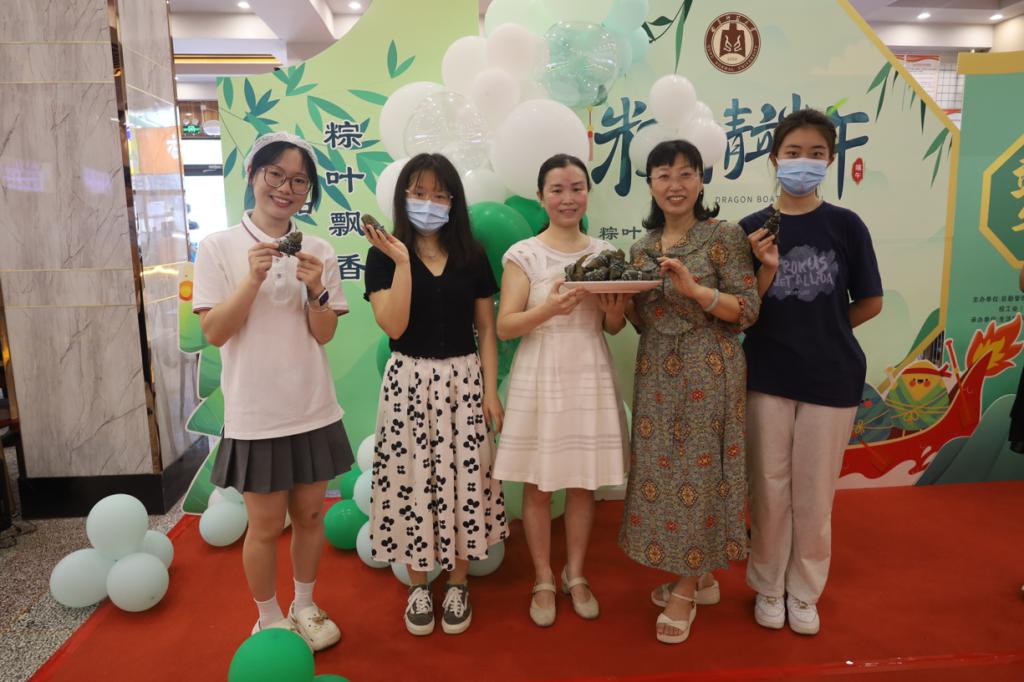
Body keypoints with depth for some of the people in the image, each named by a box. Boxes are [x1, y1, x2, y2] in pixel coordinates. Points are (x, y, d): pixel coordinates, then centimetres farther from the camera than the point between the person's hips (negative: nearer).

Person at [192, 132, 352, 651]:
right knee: (266, 525, 9)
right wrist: (253, 279, -21)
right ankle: (269, 619, 32)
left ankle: (304, 608, 37)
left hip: (313, 409, 3)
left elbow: (325, 334, -1)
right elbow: (214, 332, -9)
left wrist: (316, 290, -20)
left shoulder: (318, 252, 2)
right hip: (255, 414, -3)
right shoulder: (219, 248, -5)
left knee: (310, 514, 15)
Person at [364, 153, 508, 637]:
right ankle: (418, 585, 26)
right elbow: (393, 326, -13)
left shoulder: (472, 255, 4)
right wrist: (401, 260, -18)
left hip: (463, 379, 2)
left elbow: (486, 329, 4)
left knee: (463, 477, 6)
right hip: (409, 381, -1)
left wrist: (491, 391, -2)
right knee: (411, 478, 5)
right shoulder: (383, 255, -1)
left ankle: (457, 584, 25)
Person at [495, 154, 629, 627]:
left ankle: (575, 575, 30)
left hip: (590, 377, 3)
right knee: (538, 485, 6)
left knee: (584, 482, 11)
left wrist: (614, 311, -12)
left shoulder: (604, 253, 7)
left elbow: (614, 329, 11)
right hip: (541, 378, -2)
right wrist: (550, 308, -23)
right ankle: (543, 581, 25)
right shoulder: (523, 255, -4)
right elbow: (505, 327, -8)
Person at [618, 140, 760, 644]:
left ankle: (685, 589, 19)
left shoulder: (724, 236, -6)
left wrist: (694, 288, -23)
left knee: (699, 471, 1)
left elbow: (748, 310, -11)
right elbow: (643, 321, 12)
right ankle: (700, 577, 29)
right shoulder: (642, 248, 10)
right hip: (657, 371, 6)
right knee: (661, 468, 10)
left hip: (709, 371, -6)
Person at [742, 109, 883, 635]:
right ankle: (768, 586, 29)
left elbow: (870, 303, 4)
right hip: (767, 375, 0)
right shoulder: (753, 228, -2)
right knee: (769, 488, 9)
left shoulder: (846, 225, -3)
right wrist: (767, 268, -19)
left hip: (831, 377, 0)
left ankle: (804, 592, 30)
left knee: (814, 494, 9)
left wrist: (820, 331, 4)